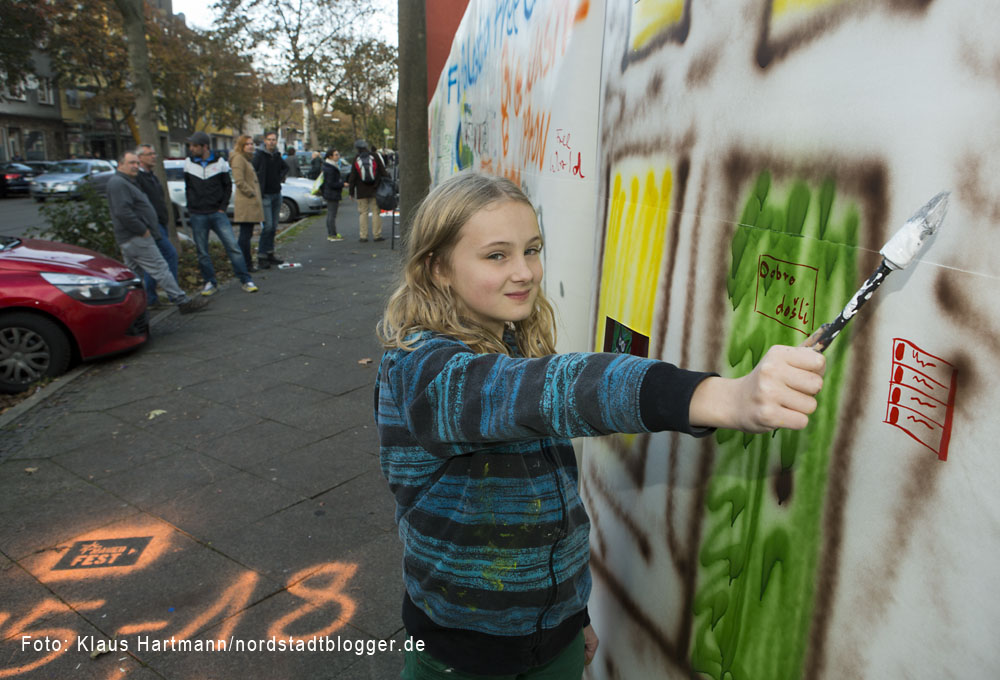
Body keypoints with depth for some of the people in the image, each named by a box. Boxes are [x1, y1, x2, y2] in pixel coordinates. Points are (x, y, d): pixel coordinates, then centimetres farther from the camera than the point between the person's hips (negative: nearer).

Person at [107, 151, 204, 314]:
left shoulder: (127, 182, 21)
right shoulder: (118, 183, -14)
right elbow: (123, 212, -25)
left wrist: (144, 229, 17)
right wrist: (143, 230, -21)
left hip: (128, 240, 11)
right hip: (136, 238, -11)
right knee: (160, 269, -9)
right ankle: (183, 302, -7)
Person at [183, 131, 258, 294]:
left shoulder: (219, 162, 1)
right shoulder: (188, 163, 5)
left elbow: (228, 186, 7)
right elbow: (188, 188, 15)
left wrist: (223, 207, 0)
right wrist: (191, 209, 6)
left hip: (217, 213, -2)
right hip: (197, 216, 2)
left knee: (233, 246, -8)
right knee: (202, 253, 4)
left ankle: (245, 280, -3)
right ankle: (210, 282, 16)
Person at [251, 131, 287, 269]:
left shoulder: (277, 155, 10)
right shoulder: (259, 155, -9)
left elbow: (285, 167, 30)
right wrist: (258, 194, -15)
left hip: (276, 194, 6)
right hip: (265, 195, -6)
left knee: (274, 226, 9)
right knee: (267, 225, -12)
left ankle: (270, 253, 17)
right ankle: (261, 256, -6)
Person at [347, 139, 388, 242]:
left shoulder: (356, 161, 0)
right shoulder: (375, 157, -1)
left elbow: (352, 178, 3)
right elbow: (383, 172, -1)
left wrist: (351, 191, 10)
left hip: (361, 192, 0)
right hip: (374, 191, 0)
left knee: (363, 213, 5)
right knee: (376, 211, 4)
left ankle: (363, 236, 3)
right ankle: (377, 235, 4)